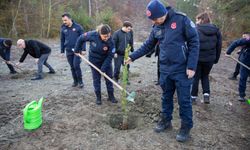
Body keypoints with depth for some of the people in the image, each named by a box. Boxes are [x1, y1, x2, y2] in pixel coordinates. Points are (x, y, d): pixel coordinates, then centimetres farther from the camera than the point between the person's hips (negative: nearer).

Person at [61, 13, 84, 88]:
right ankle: (75, 81, 23)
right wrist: (62, 51, 11)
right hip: (68, 51, 4)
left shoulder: (78, 27, -5)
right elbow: (62, 40, 12)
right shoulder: (63, 28, 5)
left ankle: (80, 81, 4)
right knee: (72, 67, 9)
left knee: (76, 65, -11)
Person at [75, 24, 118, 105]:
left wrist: (103, 68, -24)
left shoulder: (110, 41, -26)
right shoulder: (92, 35, -27)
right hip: (94, 60, 0)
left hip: (106, 61, 0)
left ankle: (111, 96, 22)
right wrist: (77, 50, -2)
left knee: (109, 78, 5)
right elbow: (81, 38, -10)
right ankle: (98, 97, 21)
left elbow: (110, 56, -22)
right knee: (96, 79, 7)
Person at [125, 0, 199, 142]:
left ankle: (186, 128, 23)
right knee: (166, 97, 17)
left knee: (184, 100, 5)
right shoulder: (156, 28, 6)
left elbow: (194, 42, -11)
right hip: (165, 70, 5)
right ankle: (166, 120, 36)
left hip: (182, 69, -5)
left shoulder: (181, 19, -11)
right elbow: (147, 46, 16)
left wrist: (191, 66, -16)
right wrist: (132, 57, 11)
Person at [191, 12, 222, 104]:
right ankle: (206, 94, 11)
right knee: (205, 76, 23)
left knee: (196, 77, 12)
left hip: (197, 58, -3)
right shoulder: (216, 30, 5)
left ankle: (193, 96, 18)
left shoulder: (195, 30, -9)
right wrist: (216, 59, 15)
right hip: (210, 59, 4)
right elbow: (219, 46, 8)